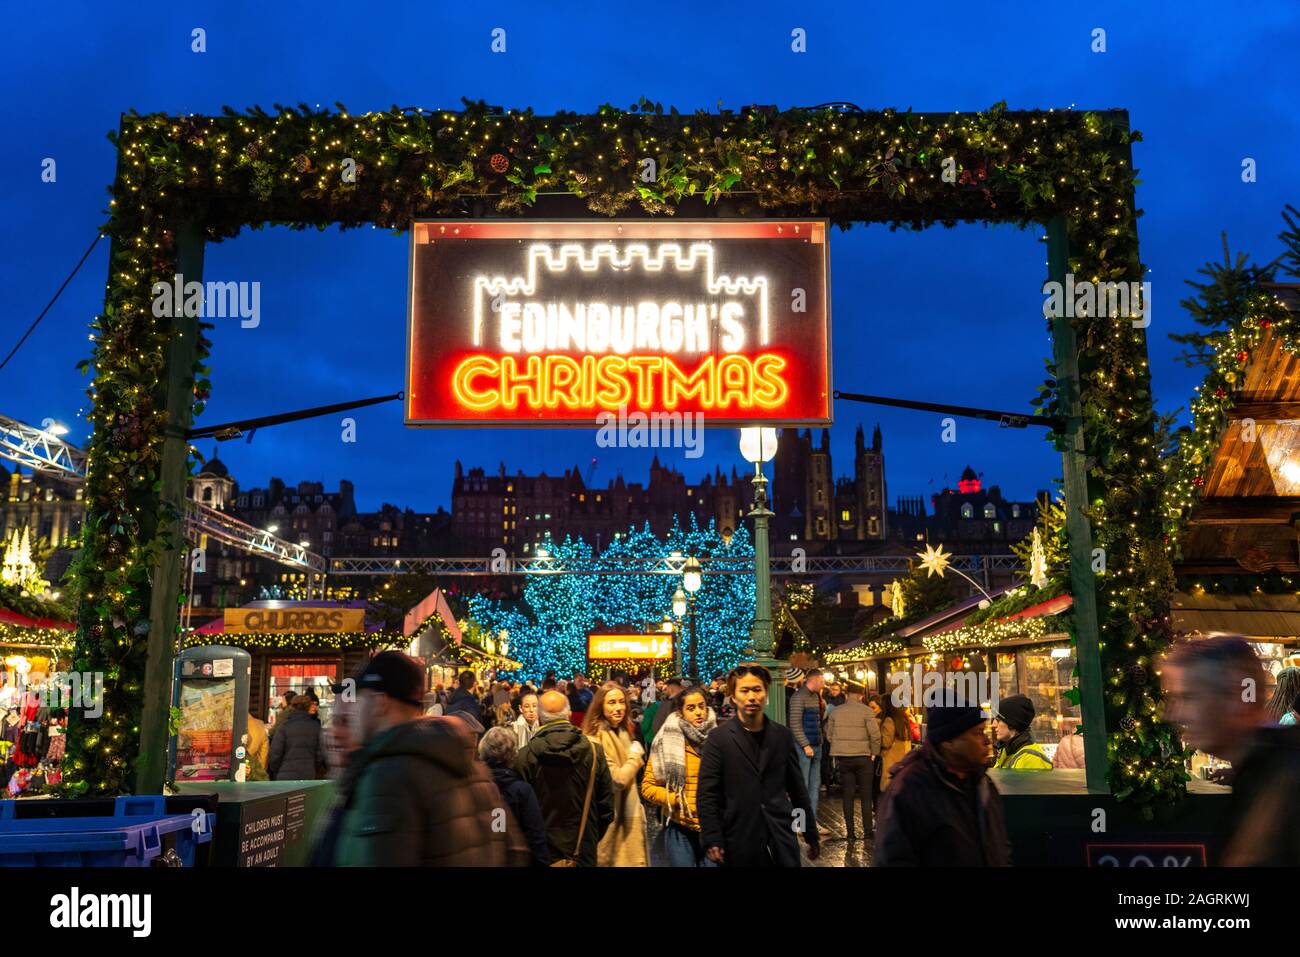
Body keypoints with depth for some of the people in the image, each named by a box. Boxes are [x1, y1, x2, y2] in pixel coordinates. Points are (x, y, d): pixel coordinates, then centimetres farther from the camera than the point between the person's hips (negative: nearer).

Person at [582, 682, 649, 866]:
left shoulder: (622, 733, 9)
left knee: (631, 858, 13)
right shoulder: (595, 738, -17)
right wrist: (636, 755, -9)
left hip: (627, 816, 8)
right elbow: (617, 780, -22)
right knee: (613, 861, 2)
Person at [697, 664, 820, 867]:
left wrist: (811, 834, 13)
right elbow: (707, 794, -6)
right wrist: (712, 840, -12)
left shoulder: (783, 735, 7)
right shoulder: (719, 739, -4)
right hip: (739, 842, -3)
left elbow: (797, 788, 11)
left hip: (781, 839, 3)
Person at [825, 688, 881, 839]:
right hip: (863, 756, -3)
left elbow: (829, 735, 8)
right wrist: (874, 753, 0)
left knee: (848, 795, 7)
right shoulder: (866, 711, -6)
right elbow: (875, 734, -12)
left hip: (842, 757, 3)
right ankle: (868, 831, 7)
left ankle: (850, 832, 7)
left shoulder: (835, 712, 5)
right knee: (866, 795, 8)